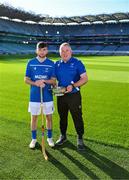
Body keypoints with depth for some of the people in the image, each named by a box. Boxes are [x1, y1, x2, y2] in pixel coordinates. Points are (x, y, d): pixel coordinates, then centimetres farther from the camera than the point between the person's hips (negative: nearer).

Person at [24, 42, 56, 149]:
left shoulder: (51, 64, 0)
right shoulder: (31, 63, 1)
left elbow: (53, 81, -2)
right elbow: (26, 79, 2)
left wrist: (44, 81, -21)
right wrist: (35, 83, -18)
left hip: (48, 96, 0)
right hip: (34, 96, 0)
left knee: (49, 117, 9)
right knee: (34, 117, 9)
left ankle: (49, 138, 28)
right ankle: (34, 139, 26)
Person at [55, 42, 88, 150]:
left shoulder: (77, 63, -6)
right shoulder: (57, 64, 7)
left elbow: (85, 78, -10)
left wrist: (73, 86, -22)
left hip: (74, 95, -4)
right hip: (61, 96, 4)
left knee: (77, 117, 2)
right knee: (62, 117, 16)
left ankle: (80, 139, 18)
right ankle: (63, 136, 34)